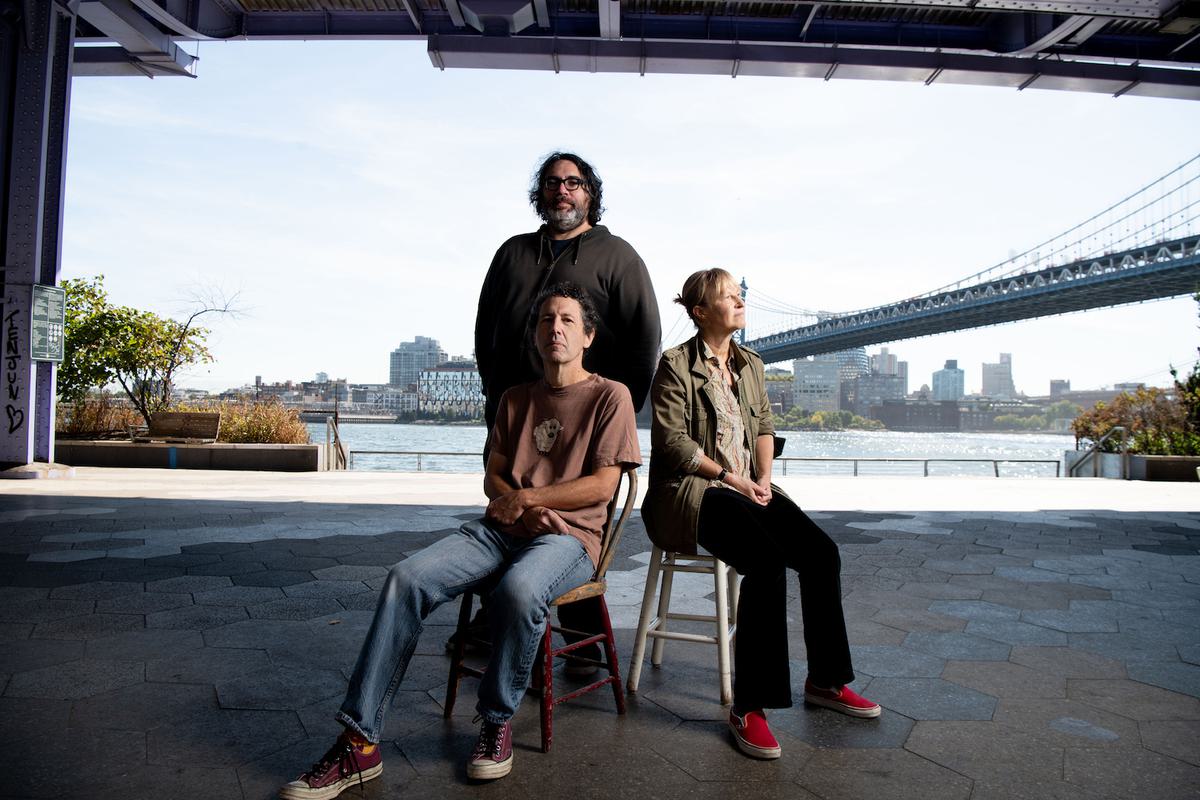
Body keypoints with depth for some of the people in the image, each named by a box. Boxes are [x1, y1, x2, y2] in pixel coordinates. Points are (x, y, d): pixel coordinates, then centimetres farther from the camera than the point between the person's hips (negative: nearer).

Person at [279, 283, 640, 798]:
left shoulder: (609, 396, 3)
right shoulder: (515, 399, 20)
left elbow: (602, 485, -5)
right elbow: (492, 477, 18)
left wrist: (526, 497, -5)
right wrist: (514, 503, -5)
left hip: (569, 537, -4)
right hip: (499, 530, 5)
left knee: (519, 588, -38)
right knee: (406, 578, -20)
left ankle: (497, 723, -12)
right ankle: (360, 743, -16)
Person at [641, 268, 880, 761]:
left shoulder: (750, 364, 17)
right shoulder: (675, 365, -5)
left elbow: (764, 426, 18)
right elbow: (673, 441, -12)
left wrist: (763, 477, 1)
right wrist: (730, 477, -14)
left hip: (747, 487, 7)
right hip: (692, 490, -7)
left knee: (821, 553, -12)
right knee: (768, 561, -29)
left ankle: (825, 681, 7)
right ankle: (747, 707, -18)